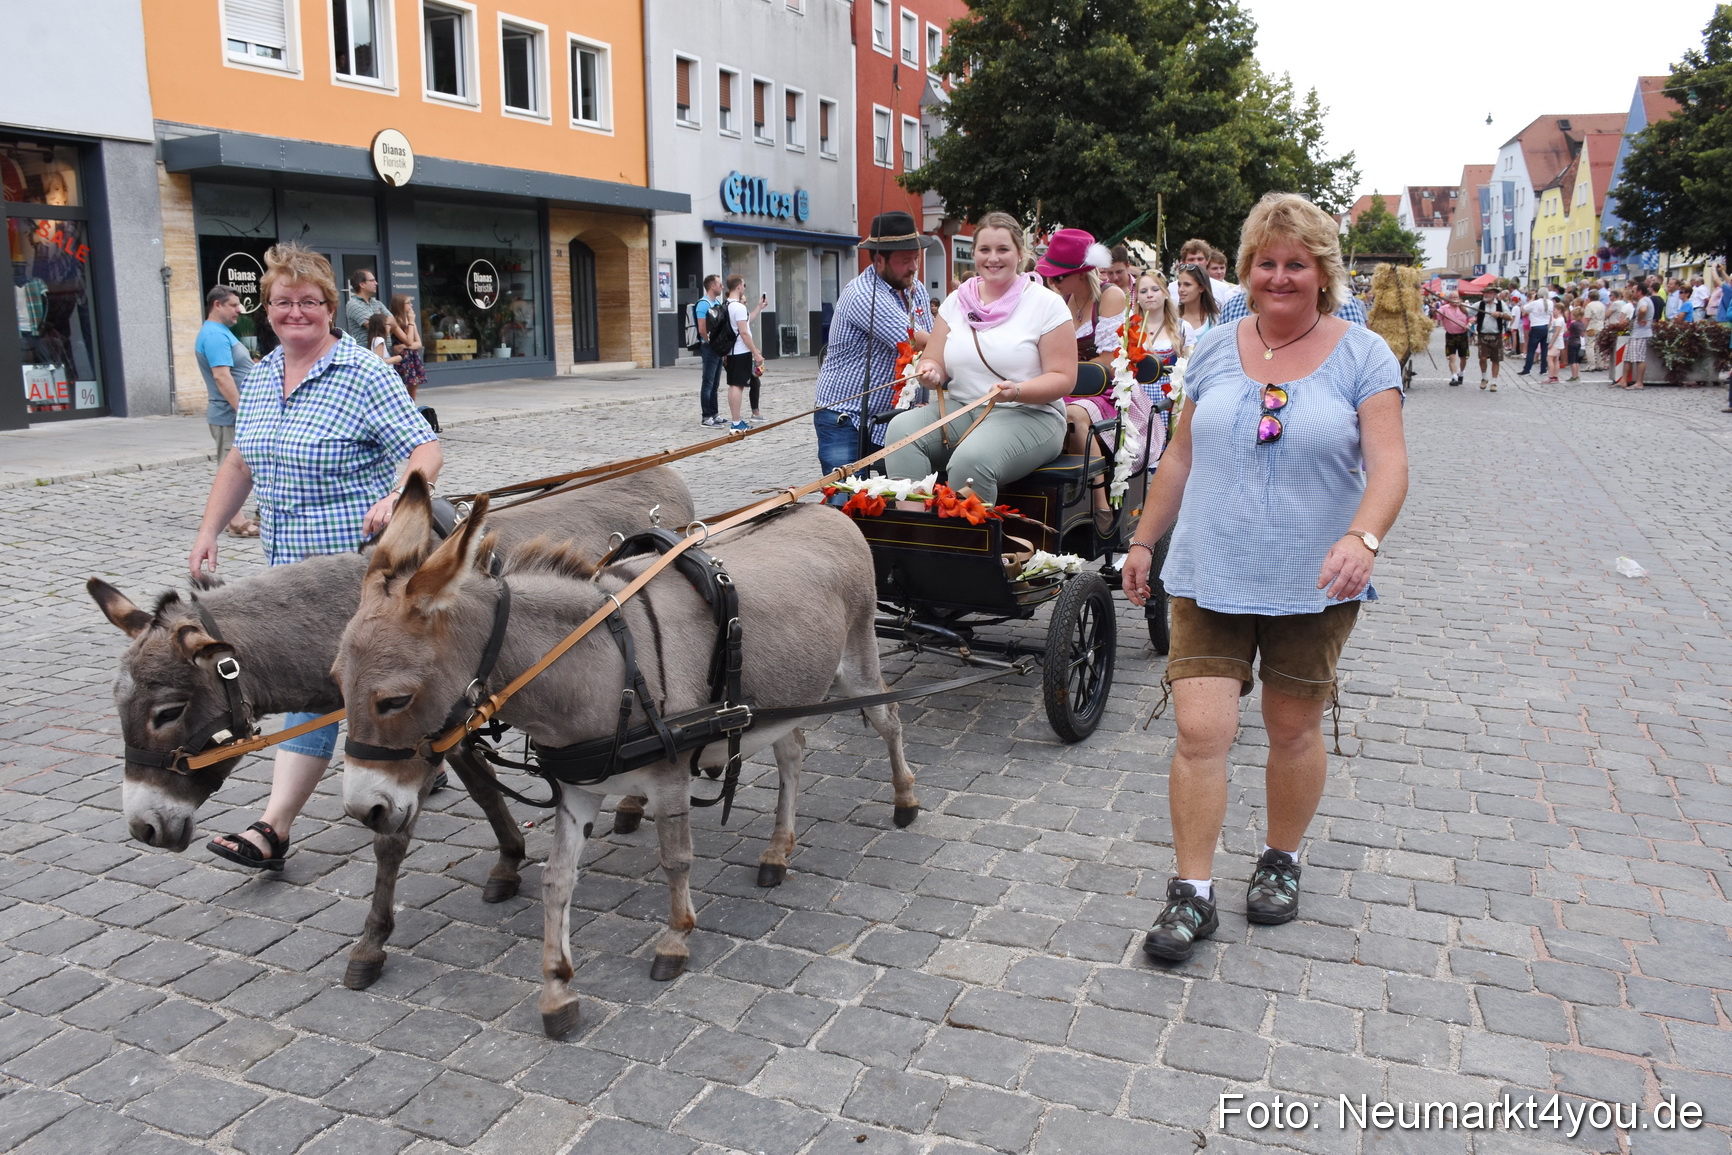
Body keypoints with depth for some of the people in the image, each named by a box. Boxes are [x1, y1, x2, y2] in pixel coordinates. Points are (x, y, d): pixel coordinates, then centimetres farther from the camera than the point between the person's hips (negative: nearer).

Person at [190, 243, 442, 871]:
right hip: (288, 562, 8)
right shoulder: (260, 378, 11)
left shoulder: (364, 376, -11)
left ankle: (274, 829, -5)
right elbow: (240, 462, 21)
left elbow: (426, 450, -17)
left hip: (354, 563, -7)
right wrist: (209, 530, 14)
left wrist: (396, 496, -35)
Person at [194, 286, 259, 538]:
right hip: (230, 415, -11)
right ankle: (237, 522, -5)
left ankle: (236, 518, 21)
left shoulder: (220, 332, 17)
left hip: (237, 413, 11)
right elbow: (222, 376, -24)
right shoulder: (215, 336, -16)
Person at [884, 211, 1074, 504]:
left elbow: (1063, 378, -5)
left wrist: (1017, 391, -23)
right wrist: (931, 372, -13)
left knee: (972, 459, -36)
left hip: (1028, 415, -4)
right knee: (901, 428, -24)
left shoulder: (1047, 304, 0)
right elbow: (933, 361, 12)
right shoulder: (957, 301, 13)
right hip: (959, 410, 5)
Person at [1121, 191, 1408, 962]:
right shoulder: (1216, 350, 7)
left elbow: (1389, 464, -11)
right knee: (1200, 731, -6)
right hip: (1210, 575, 2)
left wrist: (1363, 537, -30)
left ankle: (1281, 861, 35)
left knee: (1293, 730, 12)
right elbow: (1182, 454, 13)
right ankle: (1192, 893, 6)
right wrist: (1144, 540, 13)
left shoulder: (1362, 355, -2)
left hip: (1313, 583, -1)